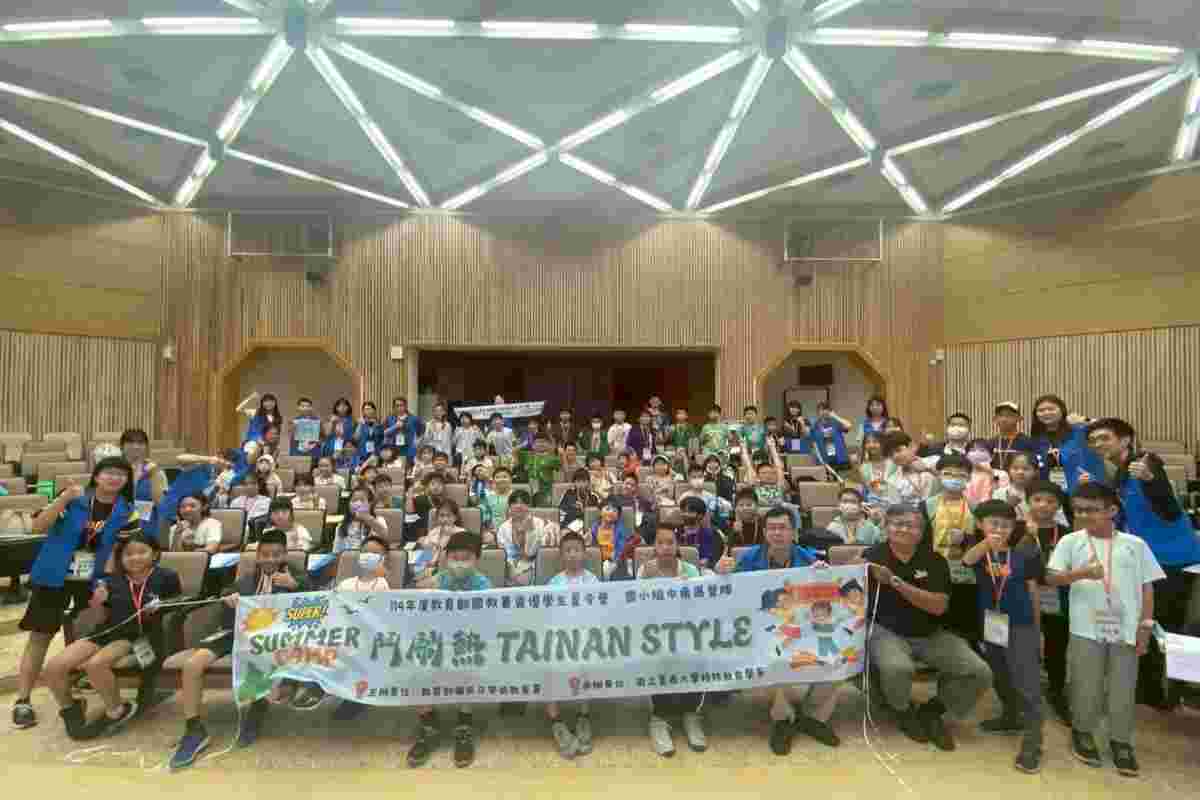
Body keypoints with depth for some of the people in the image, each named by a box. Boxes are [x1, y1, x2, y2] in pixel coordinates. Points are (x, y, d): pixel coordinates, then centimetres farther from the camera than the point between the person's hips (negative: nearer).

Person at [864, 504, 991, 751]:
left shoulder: (934, 560, -1)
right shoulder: (873, 556, -6)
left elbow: (939, 606, -13)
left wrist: (897, 583, -23)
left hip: (931, 635, 4)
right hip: (887, 632, -3)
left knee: (980, 673, -13)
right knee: (897, 668, -34)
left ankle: (932, 711, 15)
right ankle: (905, 712, 5)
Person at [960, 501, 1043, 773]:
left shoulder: (1024, 554, -4)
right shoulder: (978, 551, -4)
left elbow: (1033, 592, 4)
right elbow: (967, 559, -30)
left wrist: (1038, 630, 7)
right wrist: (987, 542, -51)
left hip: (1021, 625, -2)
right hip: (990, 624, 3)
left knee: (1027, 684, -4)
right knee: (1000, 678, 20)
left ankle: (1032, 742, 5)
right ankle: (1011, 717, 41)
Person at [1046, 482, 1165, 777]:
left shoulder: (1135, 544, 4)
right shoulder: (1071, 541, -1)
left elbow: (1147, 587, 7)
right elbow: (1051, 578, -7)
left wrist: (1146, 625, 2)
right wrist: (1081, 573, -25)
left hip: (1126, 629, 1)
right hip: (1086, 628, -1)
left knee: (1123, 688, 9)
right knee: (1086, 686, 6)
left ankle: (1121, 740, 28)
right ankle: (1082, 731, 26)